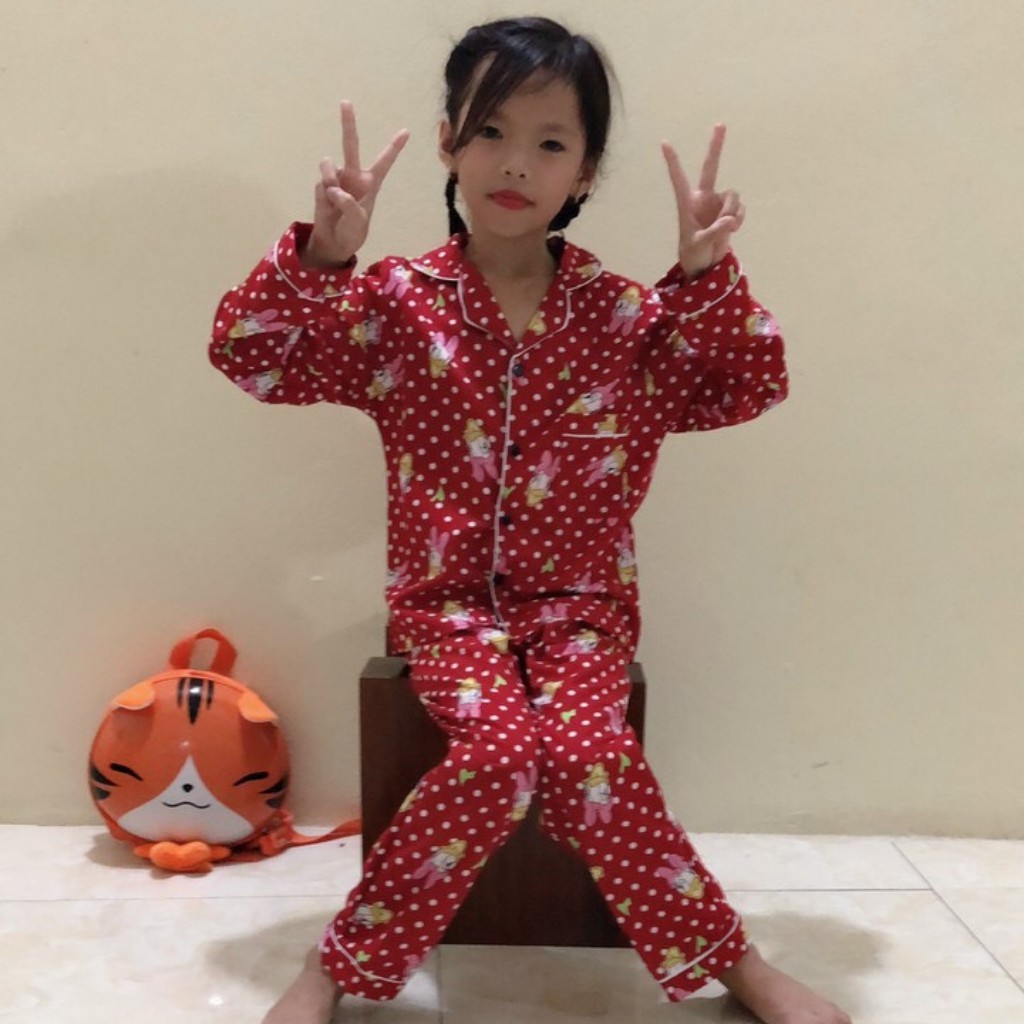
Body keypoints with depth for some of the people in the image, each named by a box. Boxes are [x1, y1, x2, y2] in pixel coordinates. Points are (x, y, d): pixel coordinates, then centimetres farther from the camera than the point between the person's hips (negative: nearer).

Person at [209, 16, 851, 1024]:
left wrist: (708, 276, -12)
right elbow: (247, 355, -6)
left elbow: (747, 391, 2)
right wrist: (322, 253, -22)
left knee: (587, 749, -27)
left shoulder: (624, 314, 2)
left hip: (582, 601, 1)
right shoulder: (397, 301, -2)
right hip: (448, 597, -1)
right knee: (502, 750, -28)